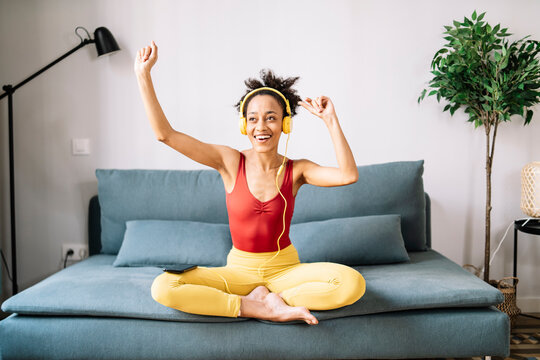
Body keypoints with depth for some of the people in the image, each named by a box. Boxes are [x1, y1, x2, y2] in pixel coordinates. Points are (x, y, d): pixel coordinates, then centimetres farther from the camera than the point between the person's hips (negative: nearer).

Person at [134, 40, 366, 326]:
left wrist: (330, 120, -20)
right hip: (238, 270, 1)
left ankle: (262, 298, -12)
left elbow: (348, 175, -22)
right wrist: (143, 74, -12)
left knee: (352, 283, -28)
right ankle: (262, 308, -18)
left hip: (284, 268, 0)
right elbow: (165, 134, -9)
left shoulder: (296, 170, -4)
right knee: (163, 287, -24)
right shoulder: (231, 162, -5)